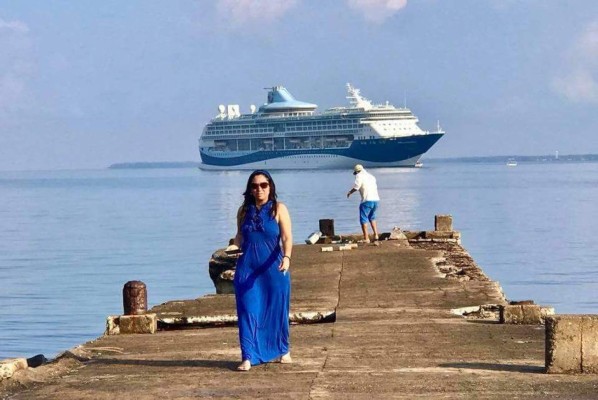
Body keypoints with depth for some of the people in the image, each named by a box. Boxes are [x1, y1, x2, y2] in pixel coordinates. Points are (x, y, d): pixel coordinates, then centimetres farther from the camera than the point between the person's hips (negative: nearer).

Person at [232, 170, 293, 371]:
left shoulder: (278, 209, -2)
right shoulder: (244, 210, 8)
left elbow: (287, 237, -9)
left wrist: (287, 257, -27)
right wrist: (235, 245, -5)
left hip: (273, 268, -2)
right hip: (247, 268, 2)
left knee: (277, 310, 8)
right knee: (248, 311, -4)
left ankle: (283, 351, 28)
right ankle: (248, 357, -2)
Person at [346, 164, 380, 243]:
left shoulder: (359, 176, -1)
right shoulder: (371, 176, 20)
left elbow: (356, 188, -10)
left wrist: (349, 192, 8)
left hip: (367, 200, -7)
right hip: (376, 199, 7)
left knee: (363, 219, -1)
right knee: (372, 218, 24)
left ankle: (366, 238, -6)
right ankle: (376, 235, 17)